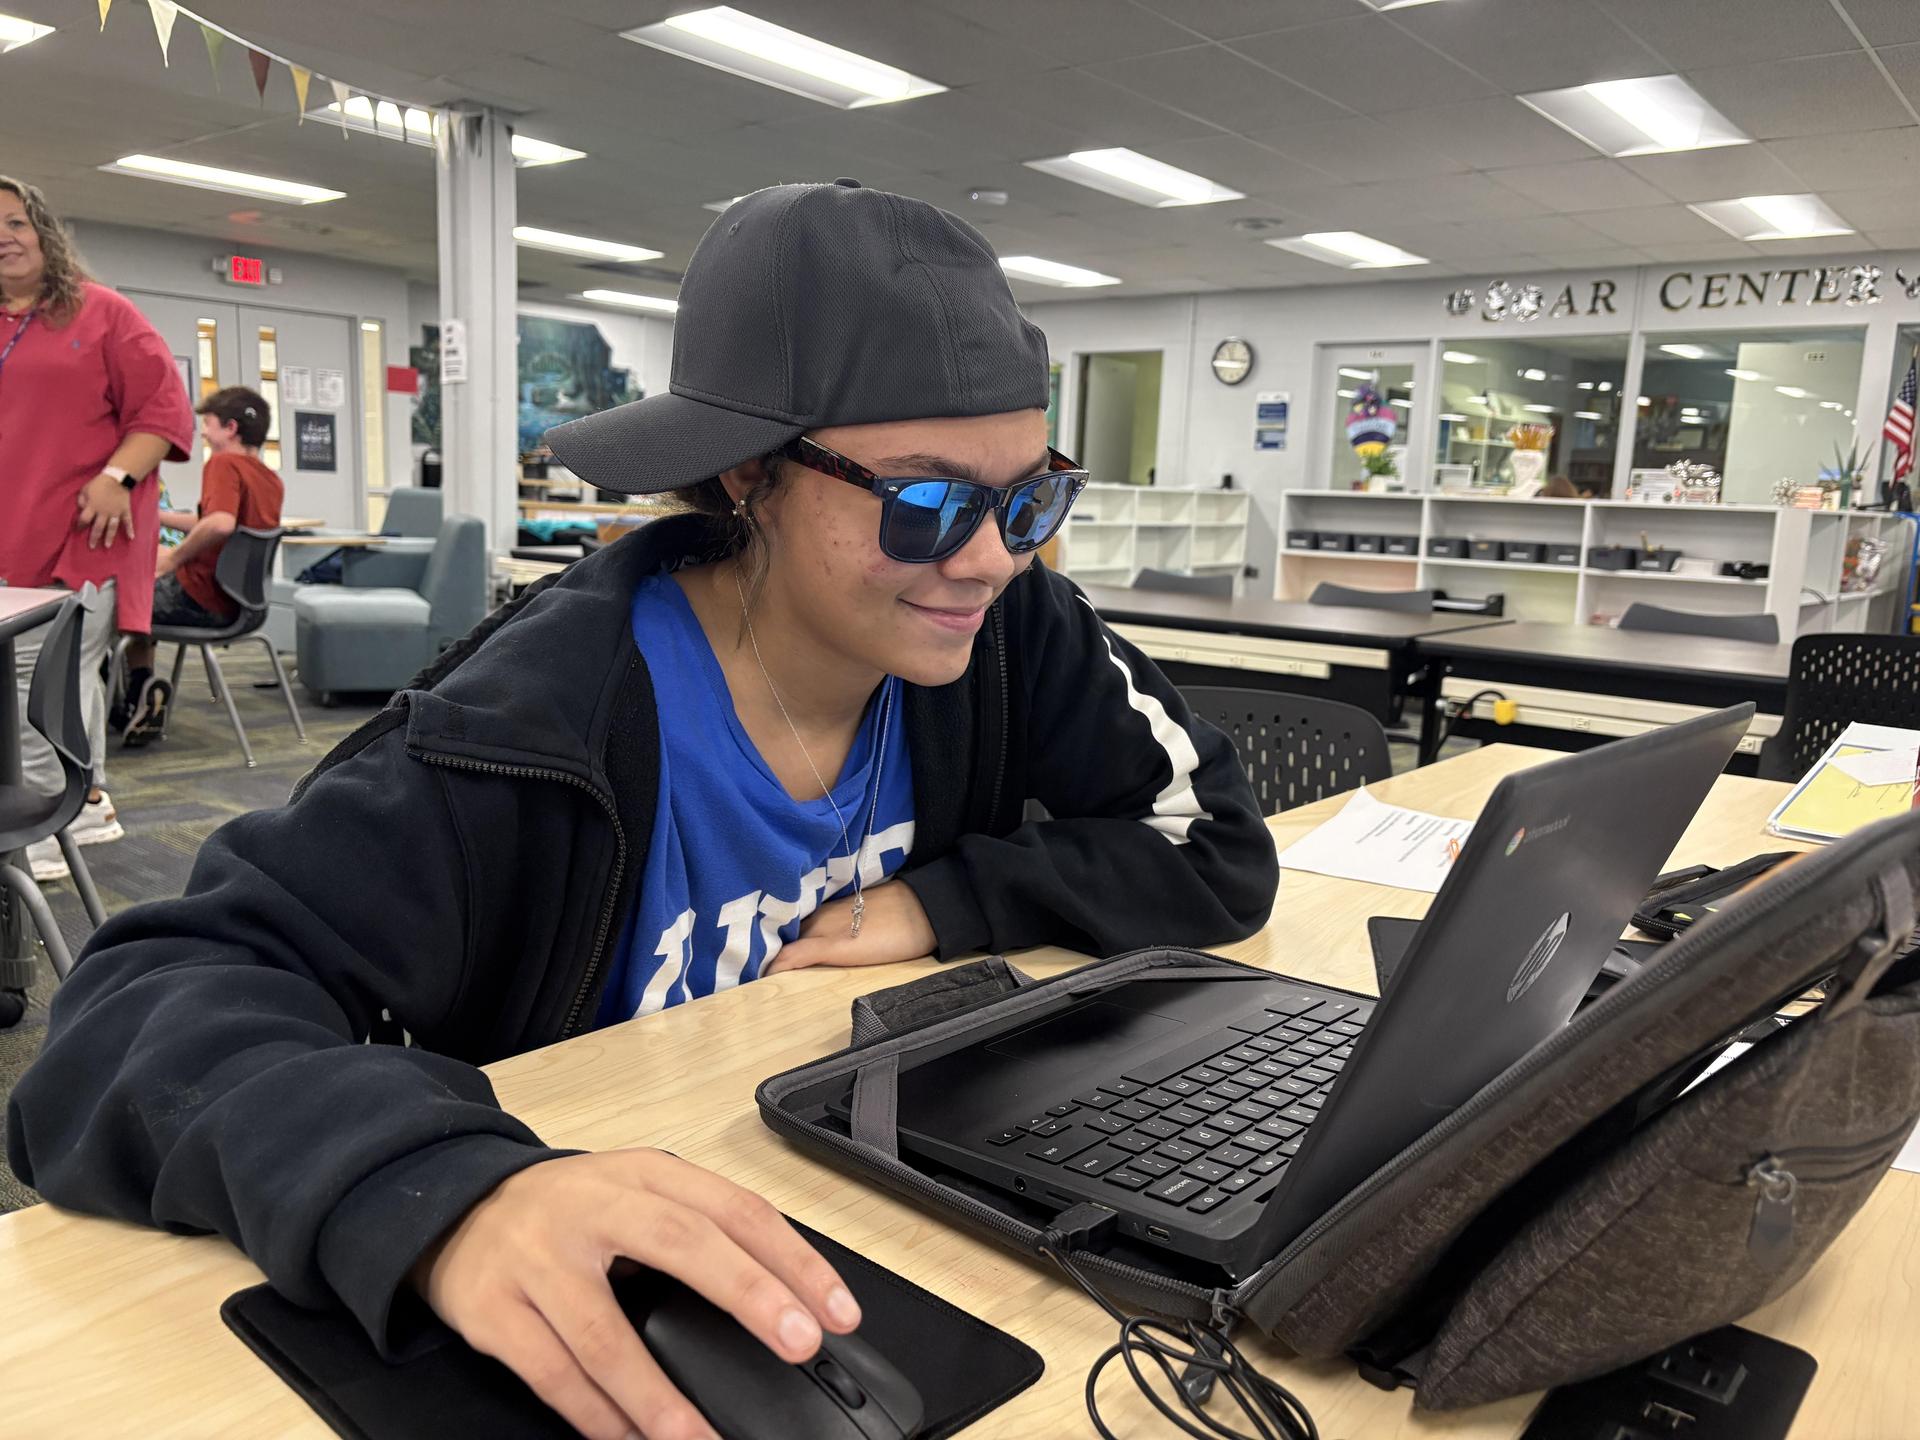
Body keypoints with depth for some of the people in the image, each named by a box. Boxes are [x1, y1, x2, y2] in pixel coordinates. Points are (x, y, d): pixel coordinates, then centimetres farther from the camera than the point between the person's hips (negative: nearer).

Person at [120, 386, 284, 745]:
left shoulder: (224, 463, -17)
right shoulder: (271, 480, 7)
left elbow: (220, 524, -36)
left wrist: (172, 558, -22)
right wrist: (156, 515, 23)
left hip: (203, 601, -8)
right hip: (239, 600, 8)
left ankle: (141, 684, 7)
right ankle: (144, 689, 25)